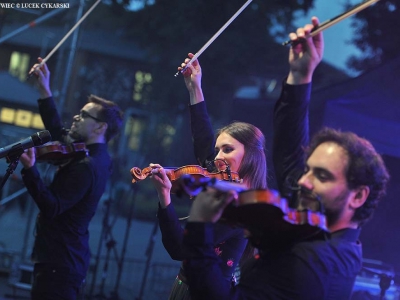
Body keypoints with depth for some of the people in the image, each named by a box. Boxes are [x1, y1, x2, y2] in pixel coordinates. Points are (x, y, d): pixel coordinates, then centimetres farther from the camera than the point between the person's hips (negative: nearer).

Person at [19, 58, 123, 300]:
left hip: (59, 263, -10)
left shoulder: (87, 166, -20)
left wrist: (30, 169, -30)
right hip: (67, 259, 10)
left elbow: (51, 207, -25)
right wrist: (44, 89, 20)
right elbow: (57, 130, 23)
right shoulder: (96, 156, 10)